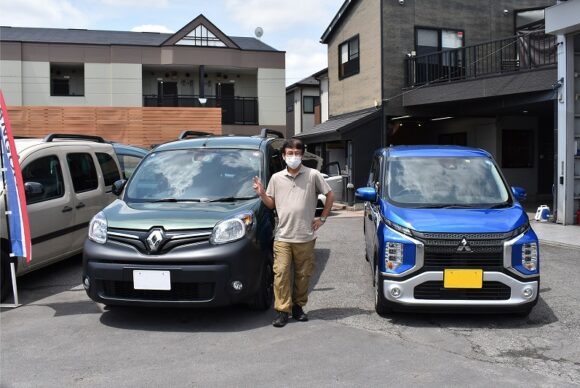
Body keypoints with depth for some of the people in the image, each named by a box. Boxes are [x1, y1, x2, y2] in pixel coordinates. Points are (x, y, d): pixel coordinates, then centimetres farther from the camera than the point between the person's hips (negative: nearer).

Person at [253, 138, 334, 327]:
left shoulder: (313, 175, 0)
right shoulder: (277, 178, 8)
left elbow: (330, 195, 7)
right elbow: (271, 204, 13)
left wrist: (322, 218, 3)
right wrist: (261, 194, -6)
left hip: (305, 236, -1)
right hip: (283, 236, 1)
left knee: (303, 274, 8)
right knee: (281, 273, -6)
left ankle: (298, 306, 24)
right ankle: (282, 310, 2)